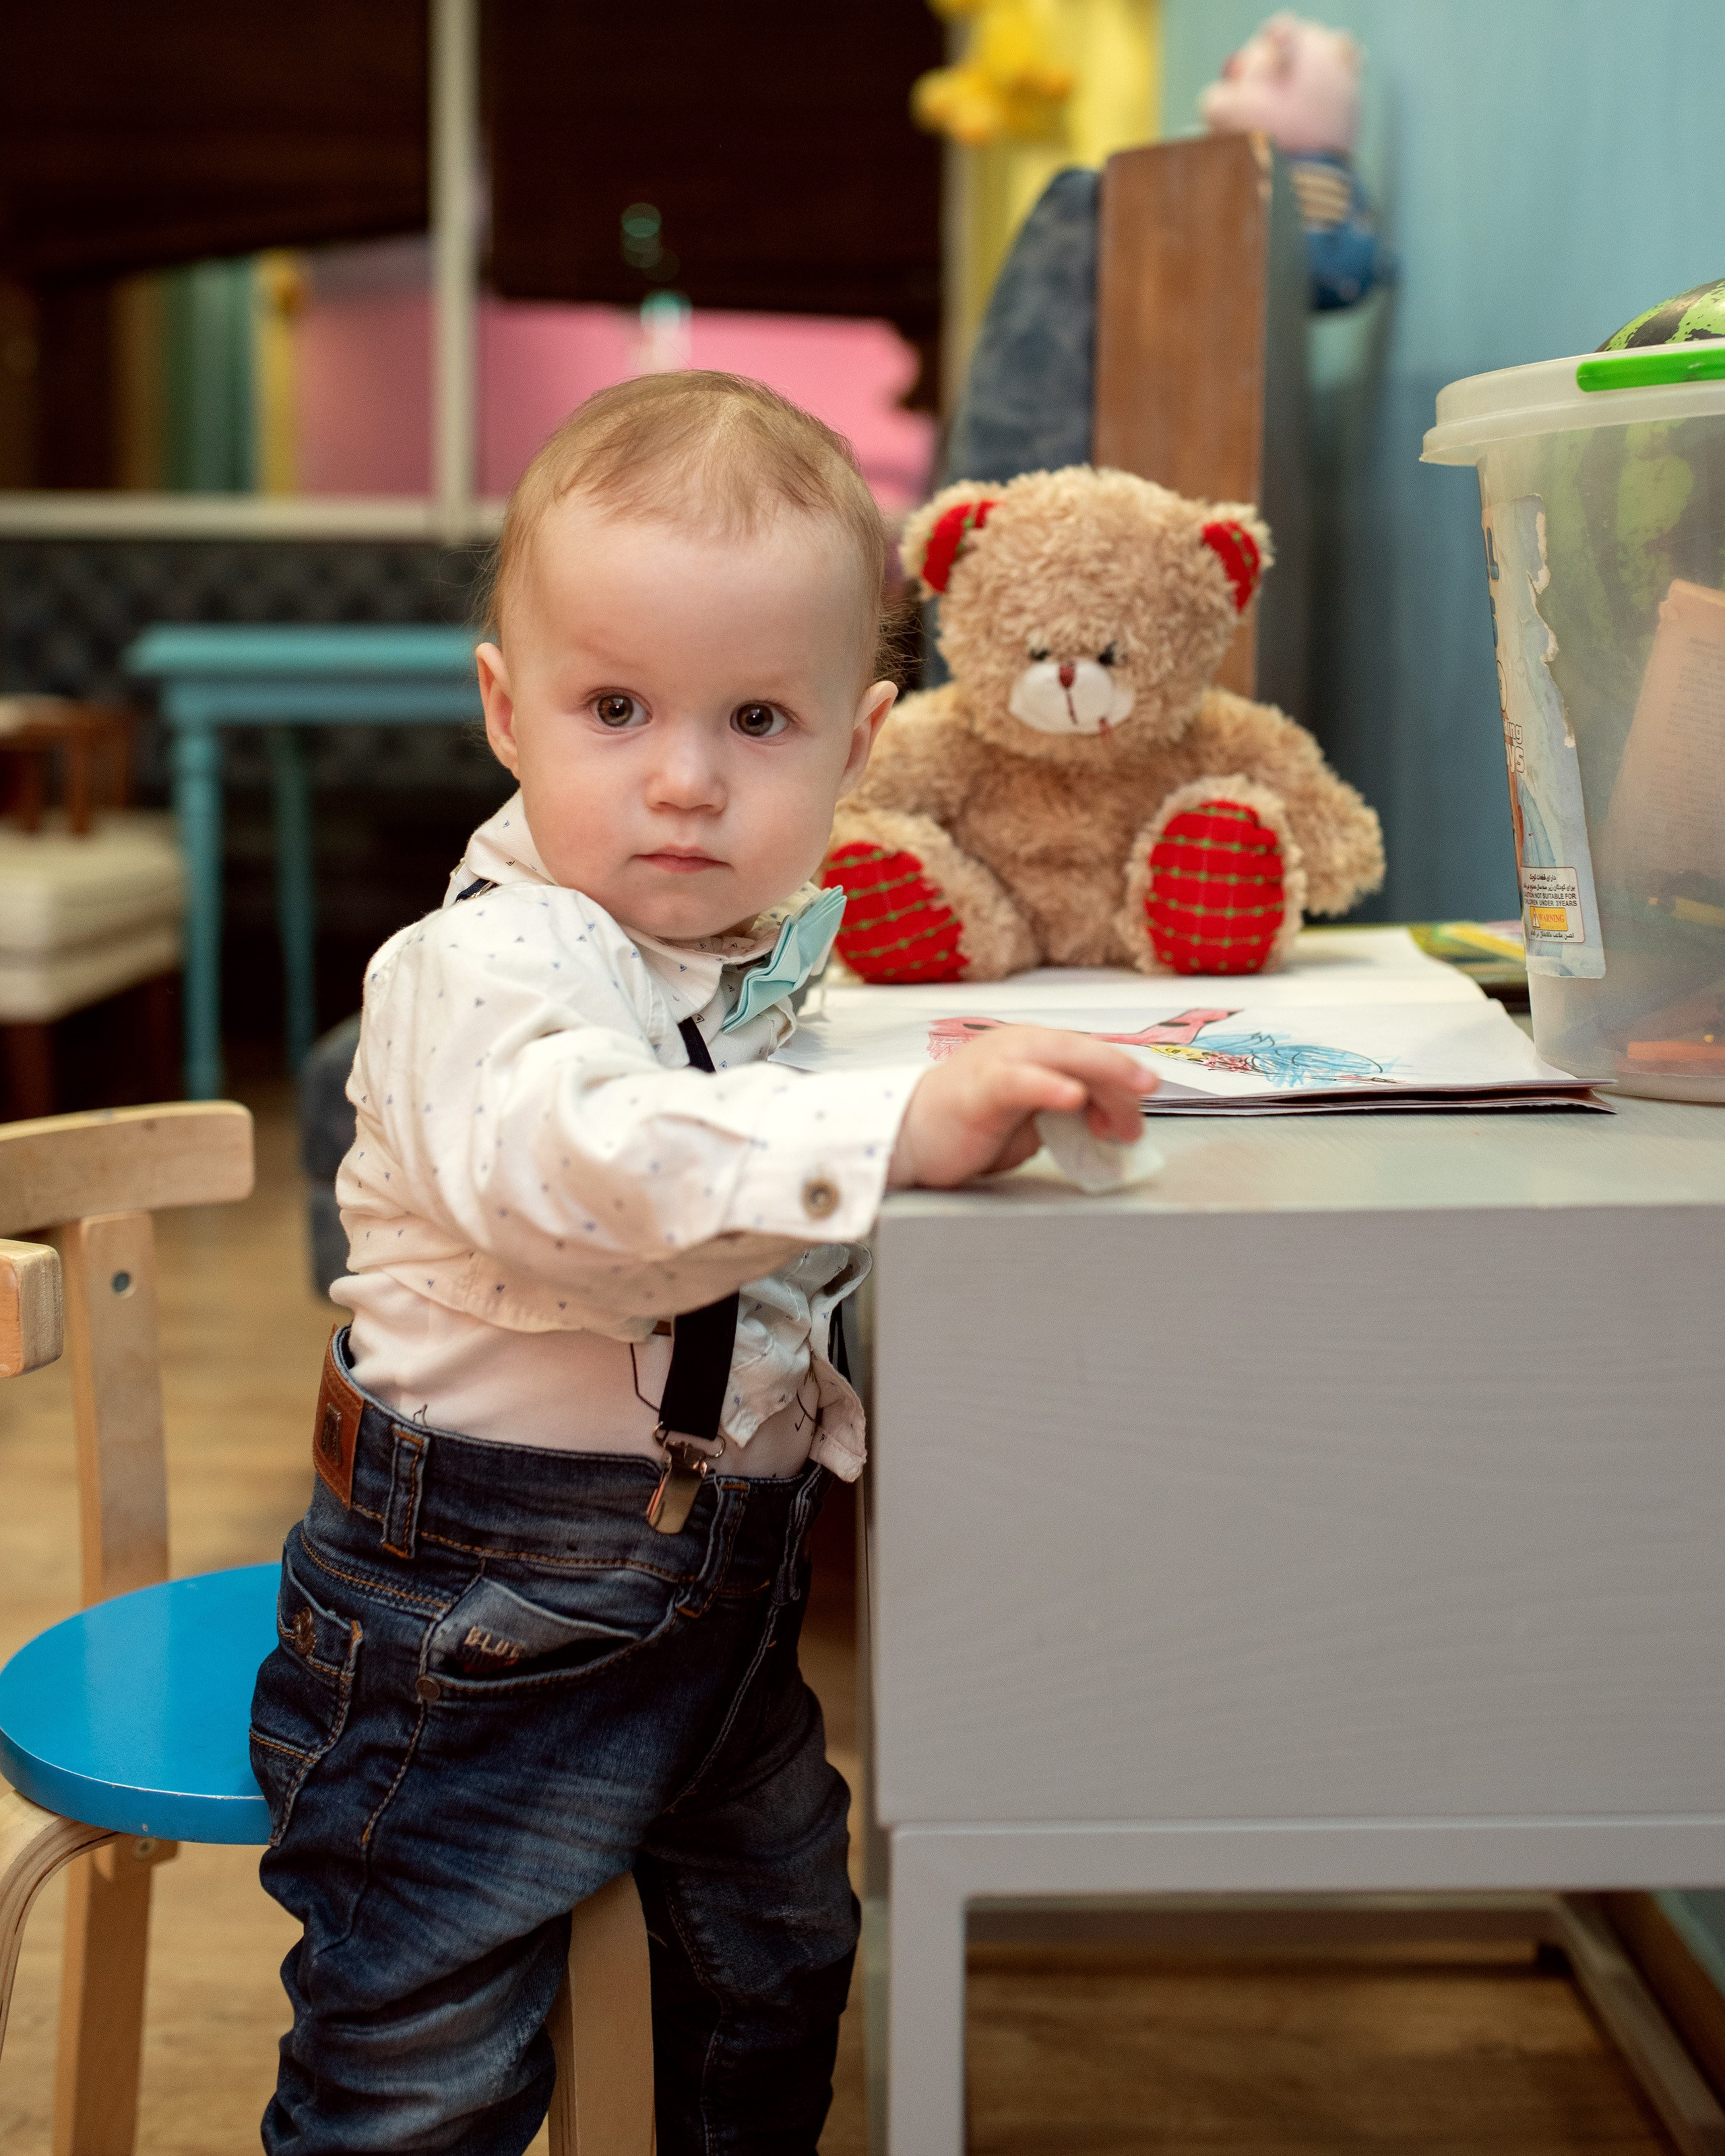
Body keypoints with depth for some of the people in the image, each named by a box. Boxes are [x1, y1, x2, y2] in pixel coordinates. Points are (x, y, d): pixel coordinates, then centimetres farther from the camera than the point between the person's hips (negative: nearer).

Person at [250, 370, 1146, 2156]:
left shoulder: (765, 957, 6)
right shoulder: (486, 970, -21)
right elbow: (580, 1155, -44)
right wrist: (897, 1131, -51)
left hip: (724, 1585, 8)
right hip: (486, 1599, -8)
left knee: (777, 1952, 25)